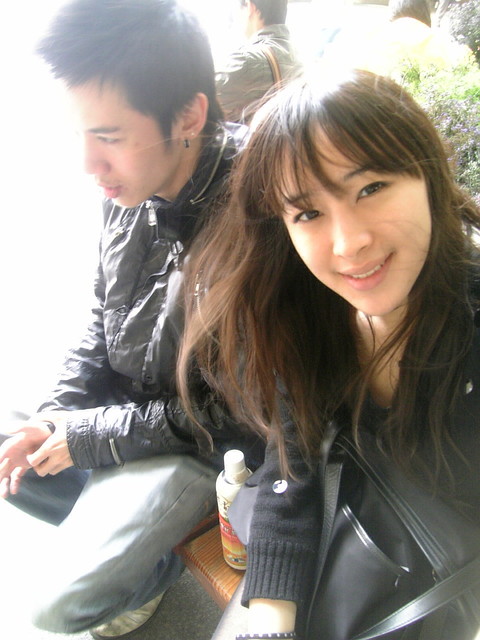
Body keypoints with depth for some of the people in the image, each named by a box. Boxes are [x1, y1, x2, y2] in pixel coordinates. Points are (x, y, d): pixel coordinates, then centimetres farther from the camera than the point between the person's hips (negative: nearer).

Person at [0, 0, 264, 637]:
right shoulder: (128, 194, -7)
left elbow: (237, 415, -22)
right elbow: (103, 325, 9)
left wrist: (89, 436, -16)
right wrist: (55, 415, -3)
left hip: (200, 443, -7)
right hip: (116, 403, 7)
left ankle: (152, 569, 19)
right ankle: (107, 523, 20)